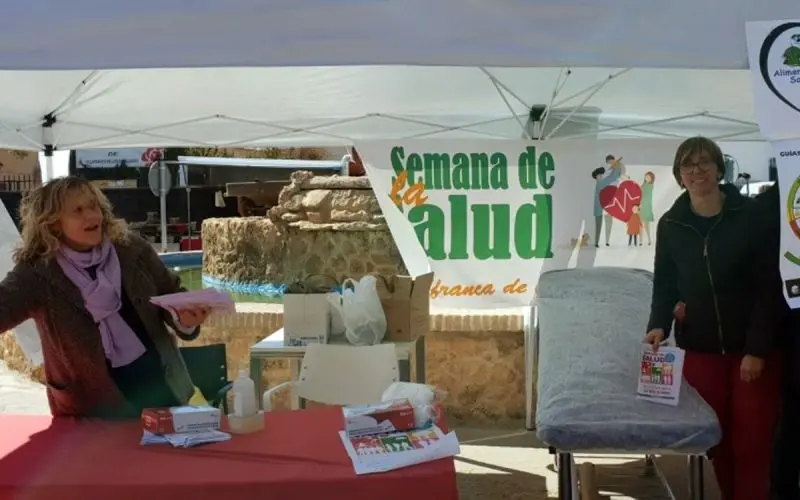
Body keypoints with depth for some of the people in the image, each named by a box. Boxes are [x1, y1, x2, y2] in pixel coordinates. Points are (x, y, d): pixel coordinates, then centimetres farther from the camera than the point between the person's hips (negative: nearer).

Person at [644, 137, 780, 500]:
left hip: (753, 347, -3)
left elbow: (769, 285, -8)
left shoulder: (751, 215, -7)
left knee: (753, 442, 0)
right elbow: (665, 284, 8)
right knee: (717, 441, 9)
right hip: (700, 348, 3)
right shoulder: (670, 225, 3)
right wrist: (659, 325, -11)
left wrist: (757, 348, -13)